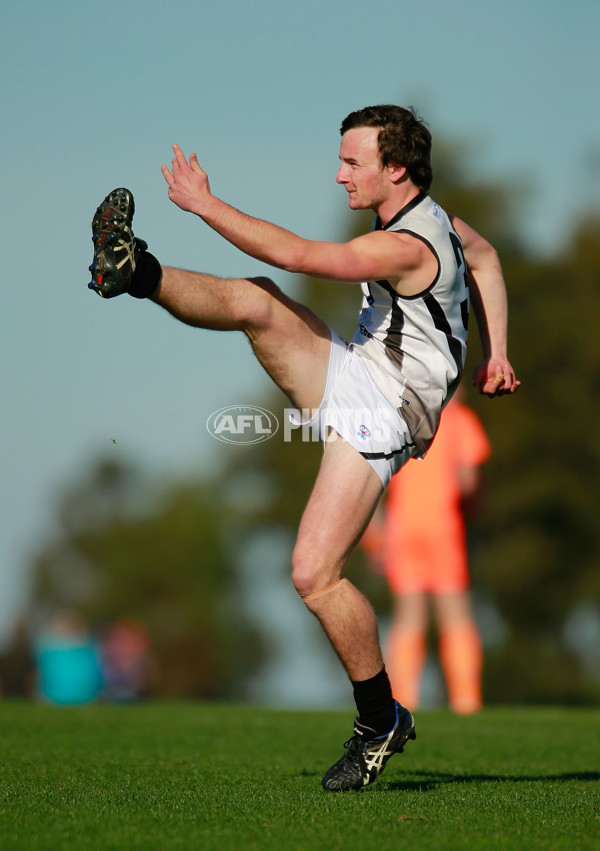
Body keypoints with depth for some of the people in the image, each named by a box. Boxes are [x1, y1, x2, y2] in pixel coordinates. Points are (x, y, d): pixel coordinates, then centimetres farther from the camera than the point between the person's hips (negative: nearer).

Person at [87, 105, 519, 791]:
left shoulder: (407, 247, -22)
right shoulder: (432, 218, 9)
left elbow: (295, 254, -30)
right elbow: (484, 255, 30)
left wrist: (204, 204, -24)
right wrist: (495, 354, 27)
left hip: (377, 415, -10)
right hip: (349, 373, 10)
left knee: (314, 575, -15)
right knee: (254, 302, -16)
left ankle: (382, 719, 0)